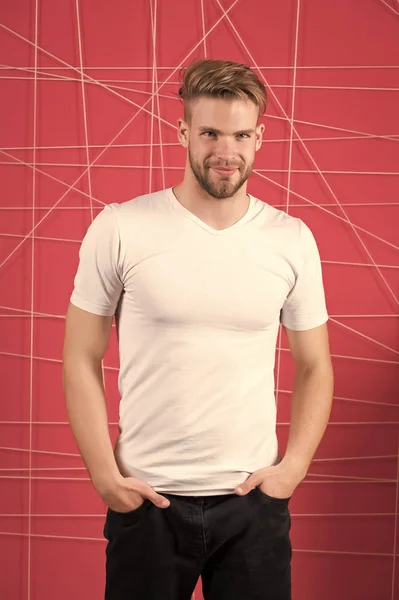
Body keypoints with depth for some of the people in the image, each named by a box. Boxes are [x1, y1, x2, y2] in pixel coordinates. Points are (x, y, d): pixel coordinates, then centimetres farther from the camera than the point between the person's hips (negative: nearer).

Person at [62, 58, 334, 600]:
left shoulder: (292, 239, -1)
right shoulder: (119, 229, -6)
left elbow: (315, 367, 7)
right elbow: (82, 359, -2)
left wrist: (293, 467, -2)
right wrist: (104, 474, -6)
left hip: (254, 499, 2)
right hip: (145, 498, -1)